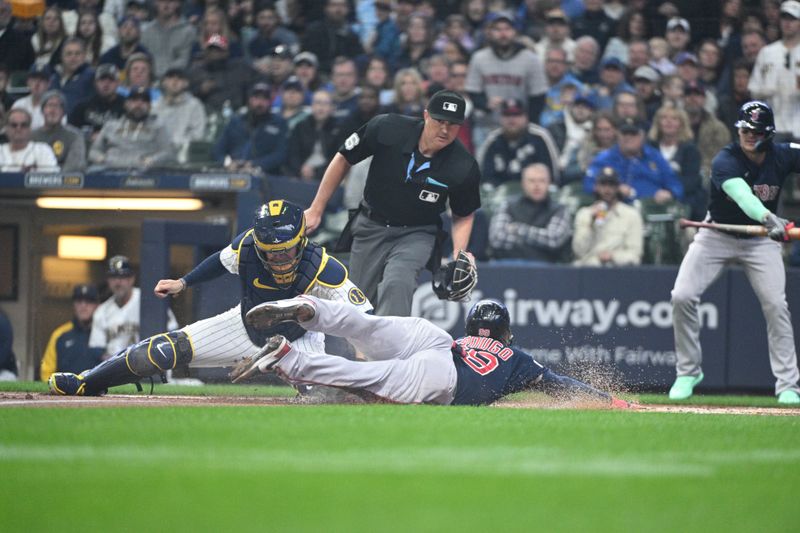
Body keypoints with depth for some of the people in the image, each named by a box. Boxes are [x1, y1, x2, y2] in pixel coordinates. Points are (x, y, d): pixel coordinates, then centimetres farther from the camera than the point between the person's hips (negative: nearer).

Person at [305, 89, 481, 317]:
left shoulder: (464, 167, -18)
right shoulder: (386, 128, -19)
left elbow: (463, 216, 2)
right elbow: (343, 160, -3)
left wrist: (459, 256, -16)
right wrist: (316, 210, 1)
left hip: (417, 234, -2)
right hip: (370, 227, 2)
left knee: (397, 285, -30)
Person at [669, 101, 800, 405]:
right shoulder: (725, 161, -25)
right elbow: (743, 195, -43)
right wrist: (768, 218, -62)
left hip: (761, 240, 1)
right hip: (717, 236, -1)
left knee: (776, 305, -12)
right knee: (682, 297, -13)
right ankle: (688, 372, 5)